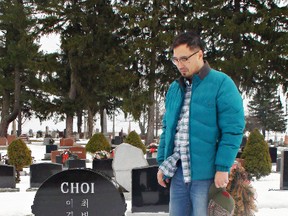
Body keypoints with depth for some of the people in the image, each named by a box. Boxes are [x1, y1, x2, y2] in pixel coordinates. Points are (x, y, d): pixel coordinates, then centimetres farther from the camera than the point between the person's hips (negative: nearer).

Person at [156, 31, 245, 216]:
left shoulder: (221, 84, -6)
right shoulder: (175, 88, 14)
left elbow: (233, 129, -11)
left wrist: (223, 168, -15)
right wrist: (162, 163, 14)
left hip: (206, 172, -6)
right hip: (177, 171, 6)